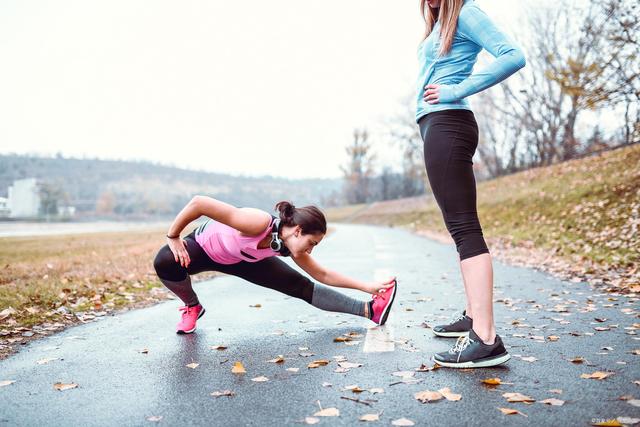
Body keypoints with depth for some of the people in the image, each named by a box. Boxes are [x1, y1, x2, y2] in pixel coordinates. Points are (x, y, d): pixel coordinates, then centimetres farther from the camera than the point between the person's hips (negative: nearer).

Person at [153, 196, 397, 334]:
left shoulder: (289, 247, -18)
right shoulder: (258, 223, -44)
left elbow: (322, 275, -4)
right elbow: (198, 203, -43)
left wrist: (367, 286, -7)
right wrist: (172, 237, -32)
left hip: (242, 259, 4)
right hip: (203, 246, -4)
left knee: (300, 286, -8)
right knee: (164, 263, -37)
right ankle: (192, 307, -9)